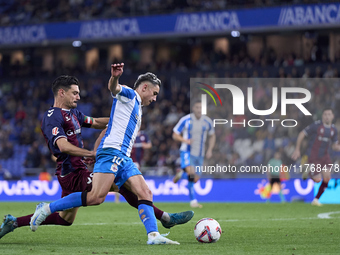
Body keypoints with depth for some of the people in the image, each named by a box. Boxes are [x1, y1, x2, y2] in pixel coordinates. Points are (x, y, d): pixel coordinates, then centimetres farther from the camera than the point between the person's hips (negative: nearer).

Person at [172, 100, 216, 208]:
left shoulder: (207, 122, 4)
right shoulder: (185, 120, -6)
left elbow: (212, 136, 20)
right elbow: (175, 135, 1)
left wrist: (210, 150, 5)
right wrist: (185, 140, -18)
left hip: (199, 154, 4)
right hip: (187, 151, -4)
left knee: (195, 179, 3)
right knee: (191, 173, -27)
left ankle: (181, 173, 36)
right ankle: (193, 200, -19)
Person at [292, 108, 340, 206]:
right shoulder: (316, 125, -13)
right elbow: (302, 134, -6)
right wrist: (297, 149, -7)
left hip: (325, 156, 5)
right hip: (313, 156, -5)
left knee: (327, 178, -12)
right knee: (318, 179, -10)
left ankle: (316, 199, 6)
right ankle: (309, 170, 25)